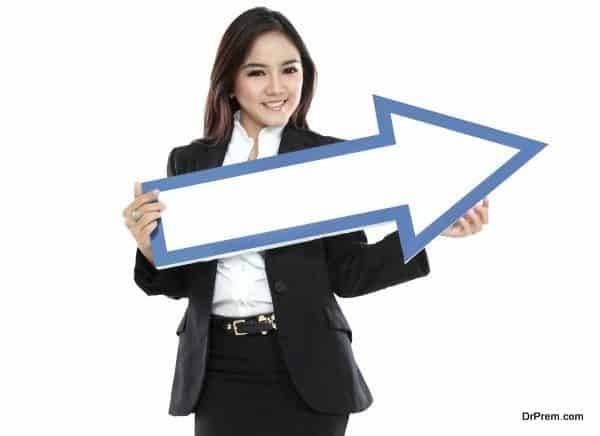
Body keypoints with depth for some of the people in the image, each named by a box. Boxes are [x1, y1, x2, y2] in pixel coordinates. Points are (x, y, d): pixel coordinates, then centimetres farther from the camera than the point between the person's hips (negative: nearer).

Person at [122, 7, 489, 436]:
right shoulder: (190, 160, 6)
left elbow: (347, 273, -1)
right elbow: (181, 280, 7)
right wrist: (150, 247, -13)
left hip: (305, 369, -1)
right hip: (219, 369, 2)